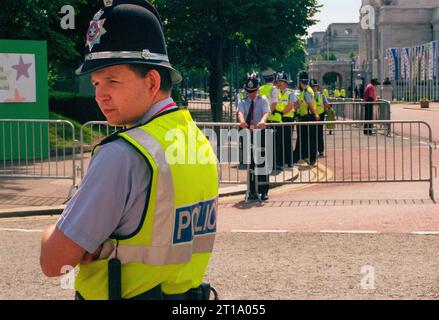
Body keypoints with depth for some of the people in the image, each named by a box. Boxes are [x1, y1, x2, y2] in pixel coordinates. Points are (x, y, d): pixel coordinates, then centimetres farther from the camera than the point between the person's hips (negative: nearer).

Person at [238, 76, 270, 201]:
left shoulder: (263, 100, 3)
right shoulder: (243, 102, 8)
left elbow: (266, 112, -16)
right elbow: (240, 112, -13)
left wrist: (263, 121, -40)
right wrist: (242, 120, -38)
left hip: (260, 133, -2)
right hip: (247, 133, 2)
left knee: (262, 162, -3)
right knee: (249, 162, 5)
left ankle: (264, 191, 2)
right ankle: (252, 191, 12)